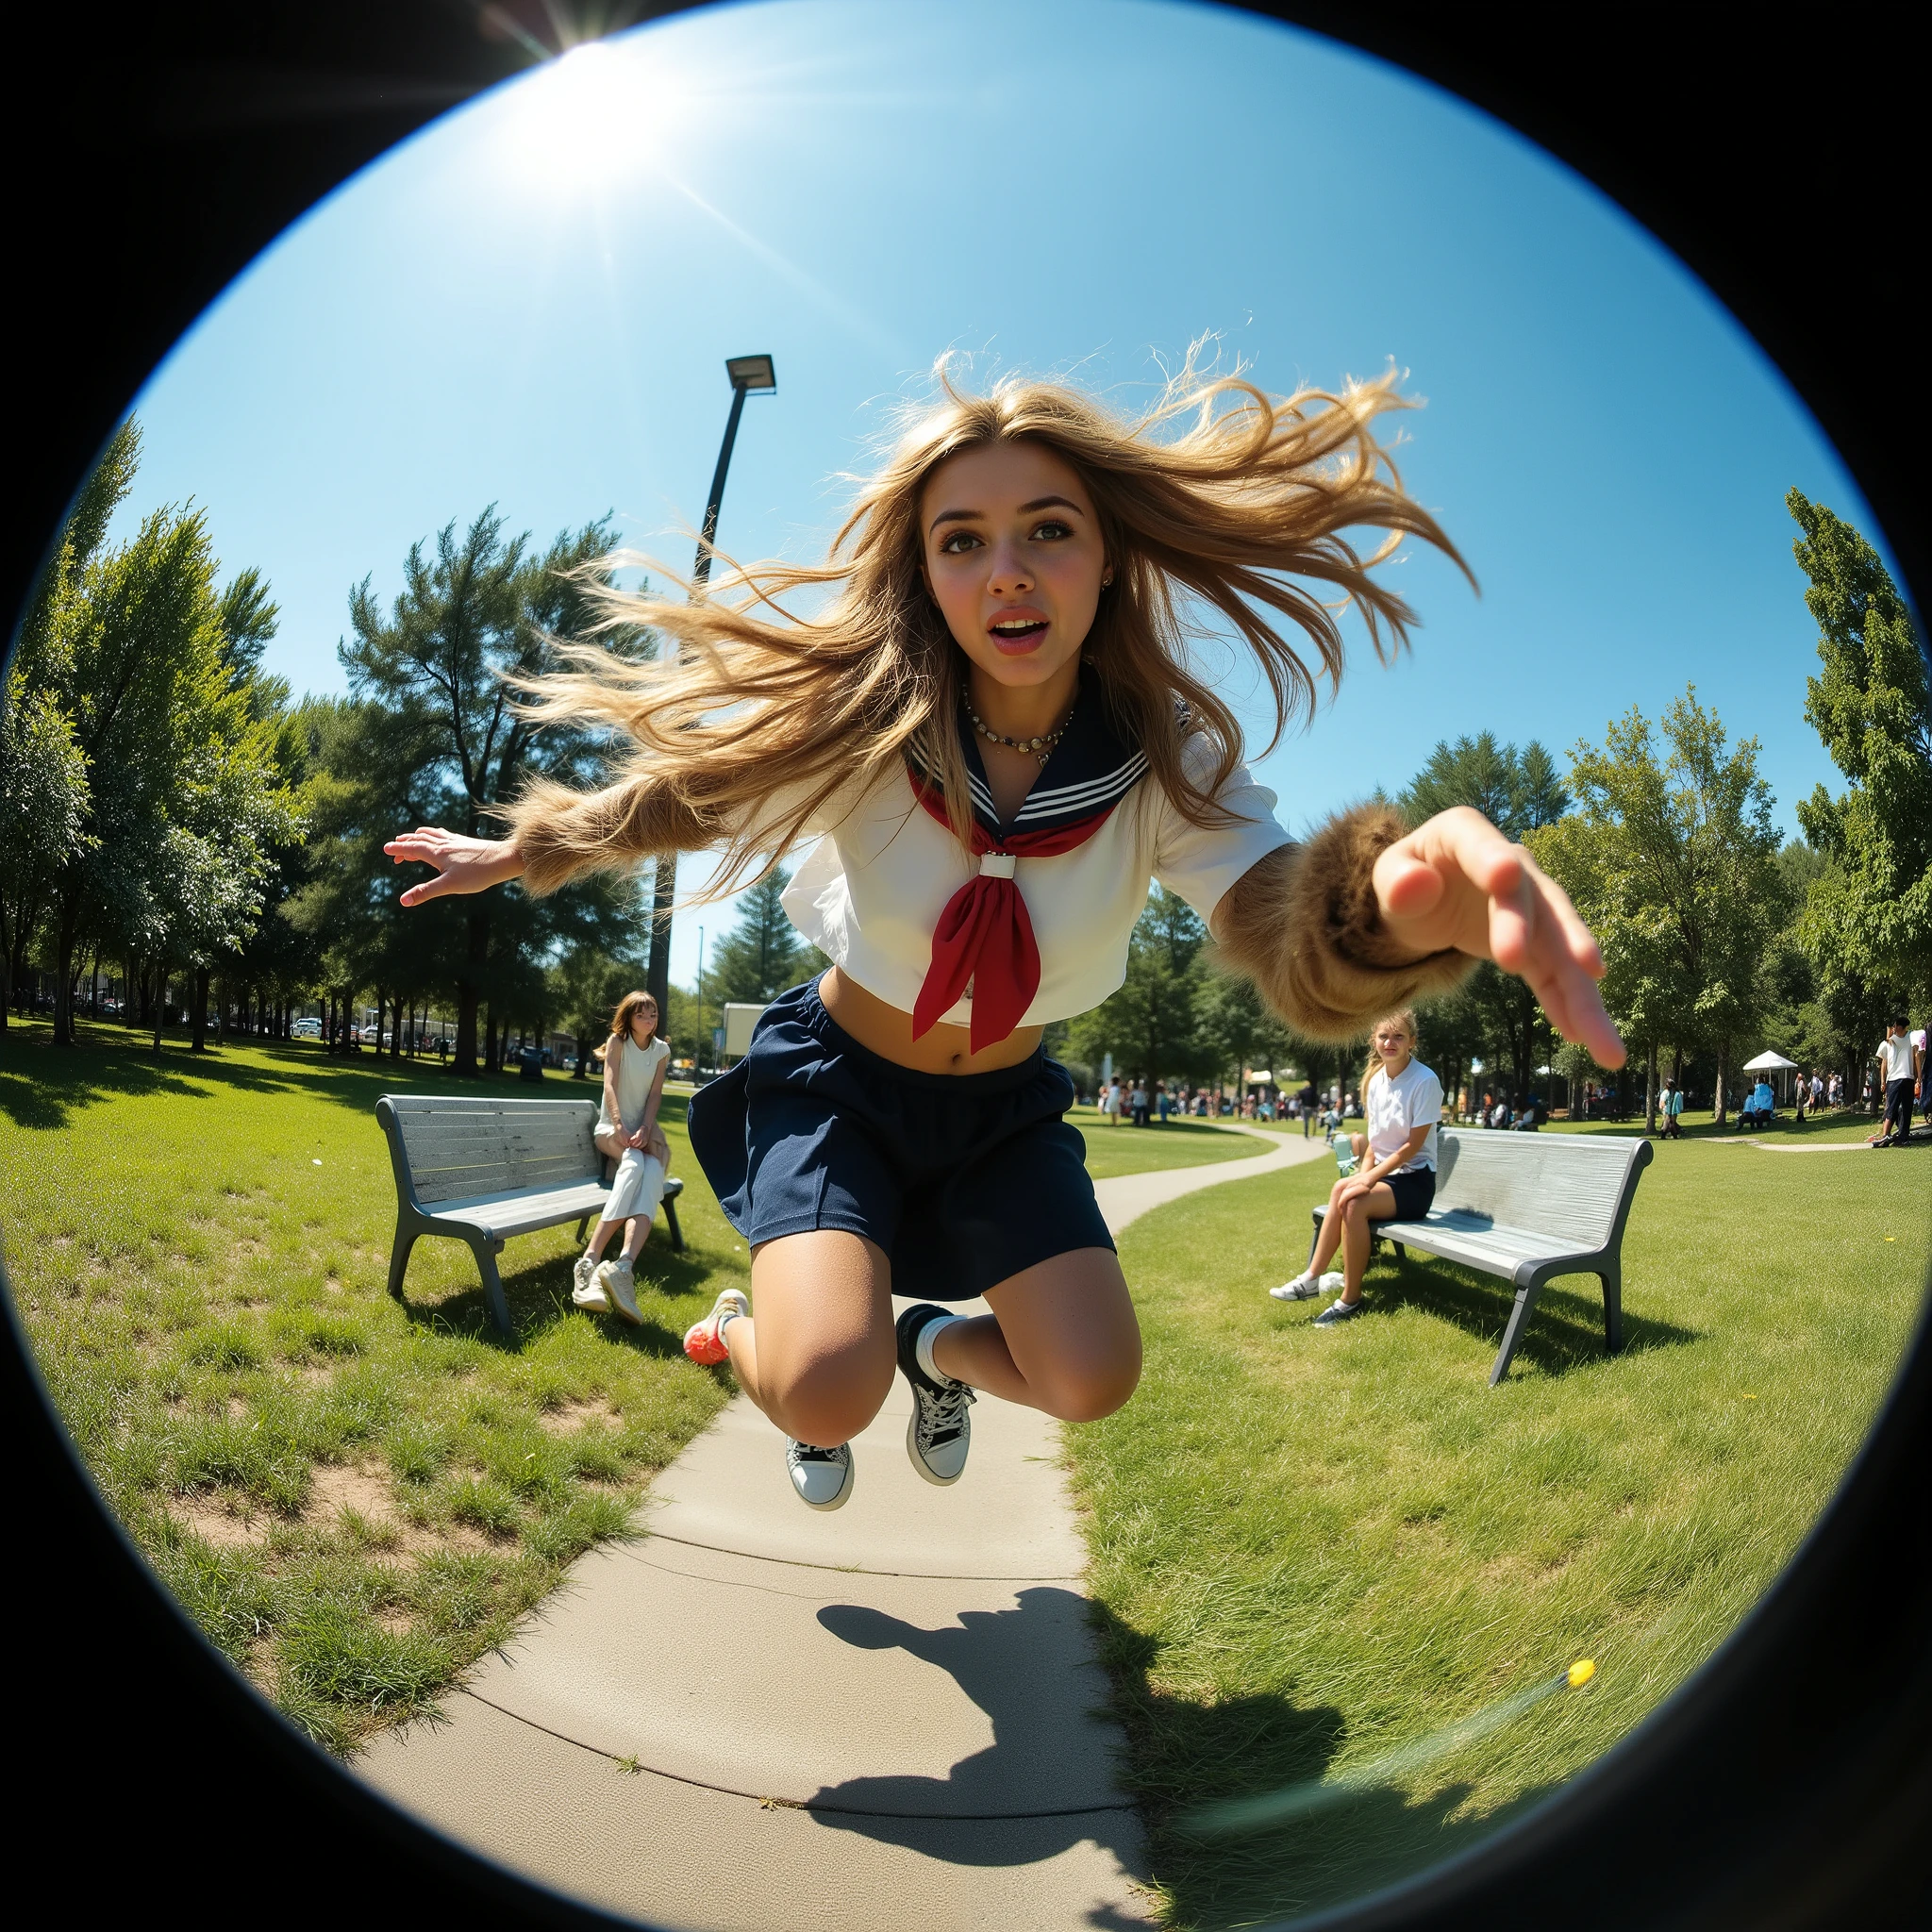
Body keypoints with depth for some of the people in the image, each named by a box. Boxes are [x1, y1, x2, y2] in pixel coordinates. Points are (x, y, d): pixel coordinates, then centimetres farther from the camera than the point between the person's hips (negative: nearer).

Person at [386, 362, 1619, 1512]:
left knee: (1091, 1381, -10)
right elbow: (684, 795, -4)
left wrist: (1395, 901, -61)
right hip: (836, 1079, -2)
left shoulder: (1171, 759, -21)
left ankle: (938, 1346, 27)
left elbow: (1301, 956, -37)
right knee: (830, 1393, -21)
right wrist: (527, 853, 6)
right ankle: (742, 1331, 19)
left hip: (1003, 1103, 3)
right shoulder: (859, 727, -24)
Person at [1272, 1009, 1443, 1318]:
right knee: (1342, 1190, -26)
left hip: (1414, 1181, -6)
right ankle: (1313, 1278, -20)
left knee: (1353, 1202, -30)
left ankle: (1350, 1299, -19)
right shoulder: (1376, 1080, 6)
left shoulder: (1425, 1081, -13)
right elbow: (1374, 1141, 10)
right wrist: (1363, 1176, -8)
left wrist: (1369, 1178, -19)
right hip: (1383, 1174, 6)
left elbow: (1412, 1145, -15)